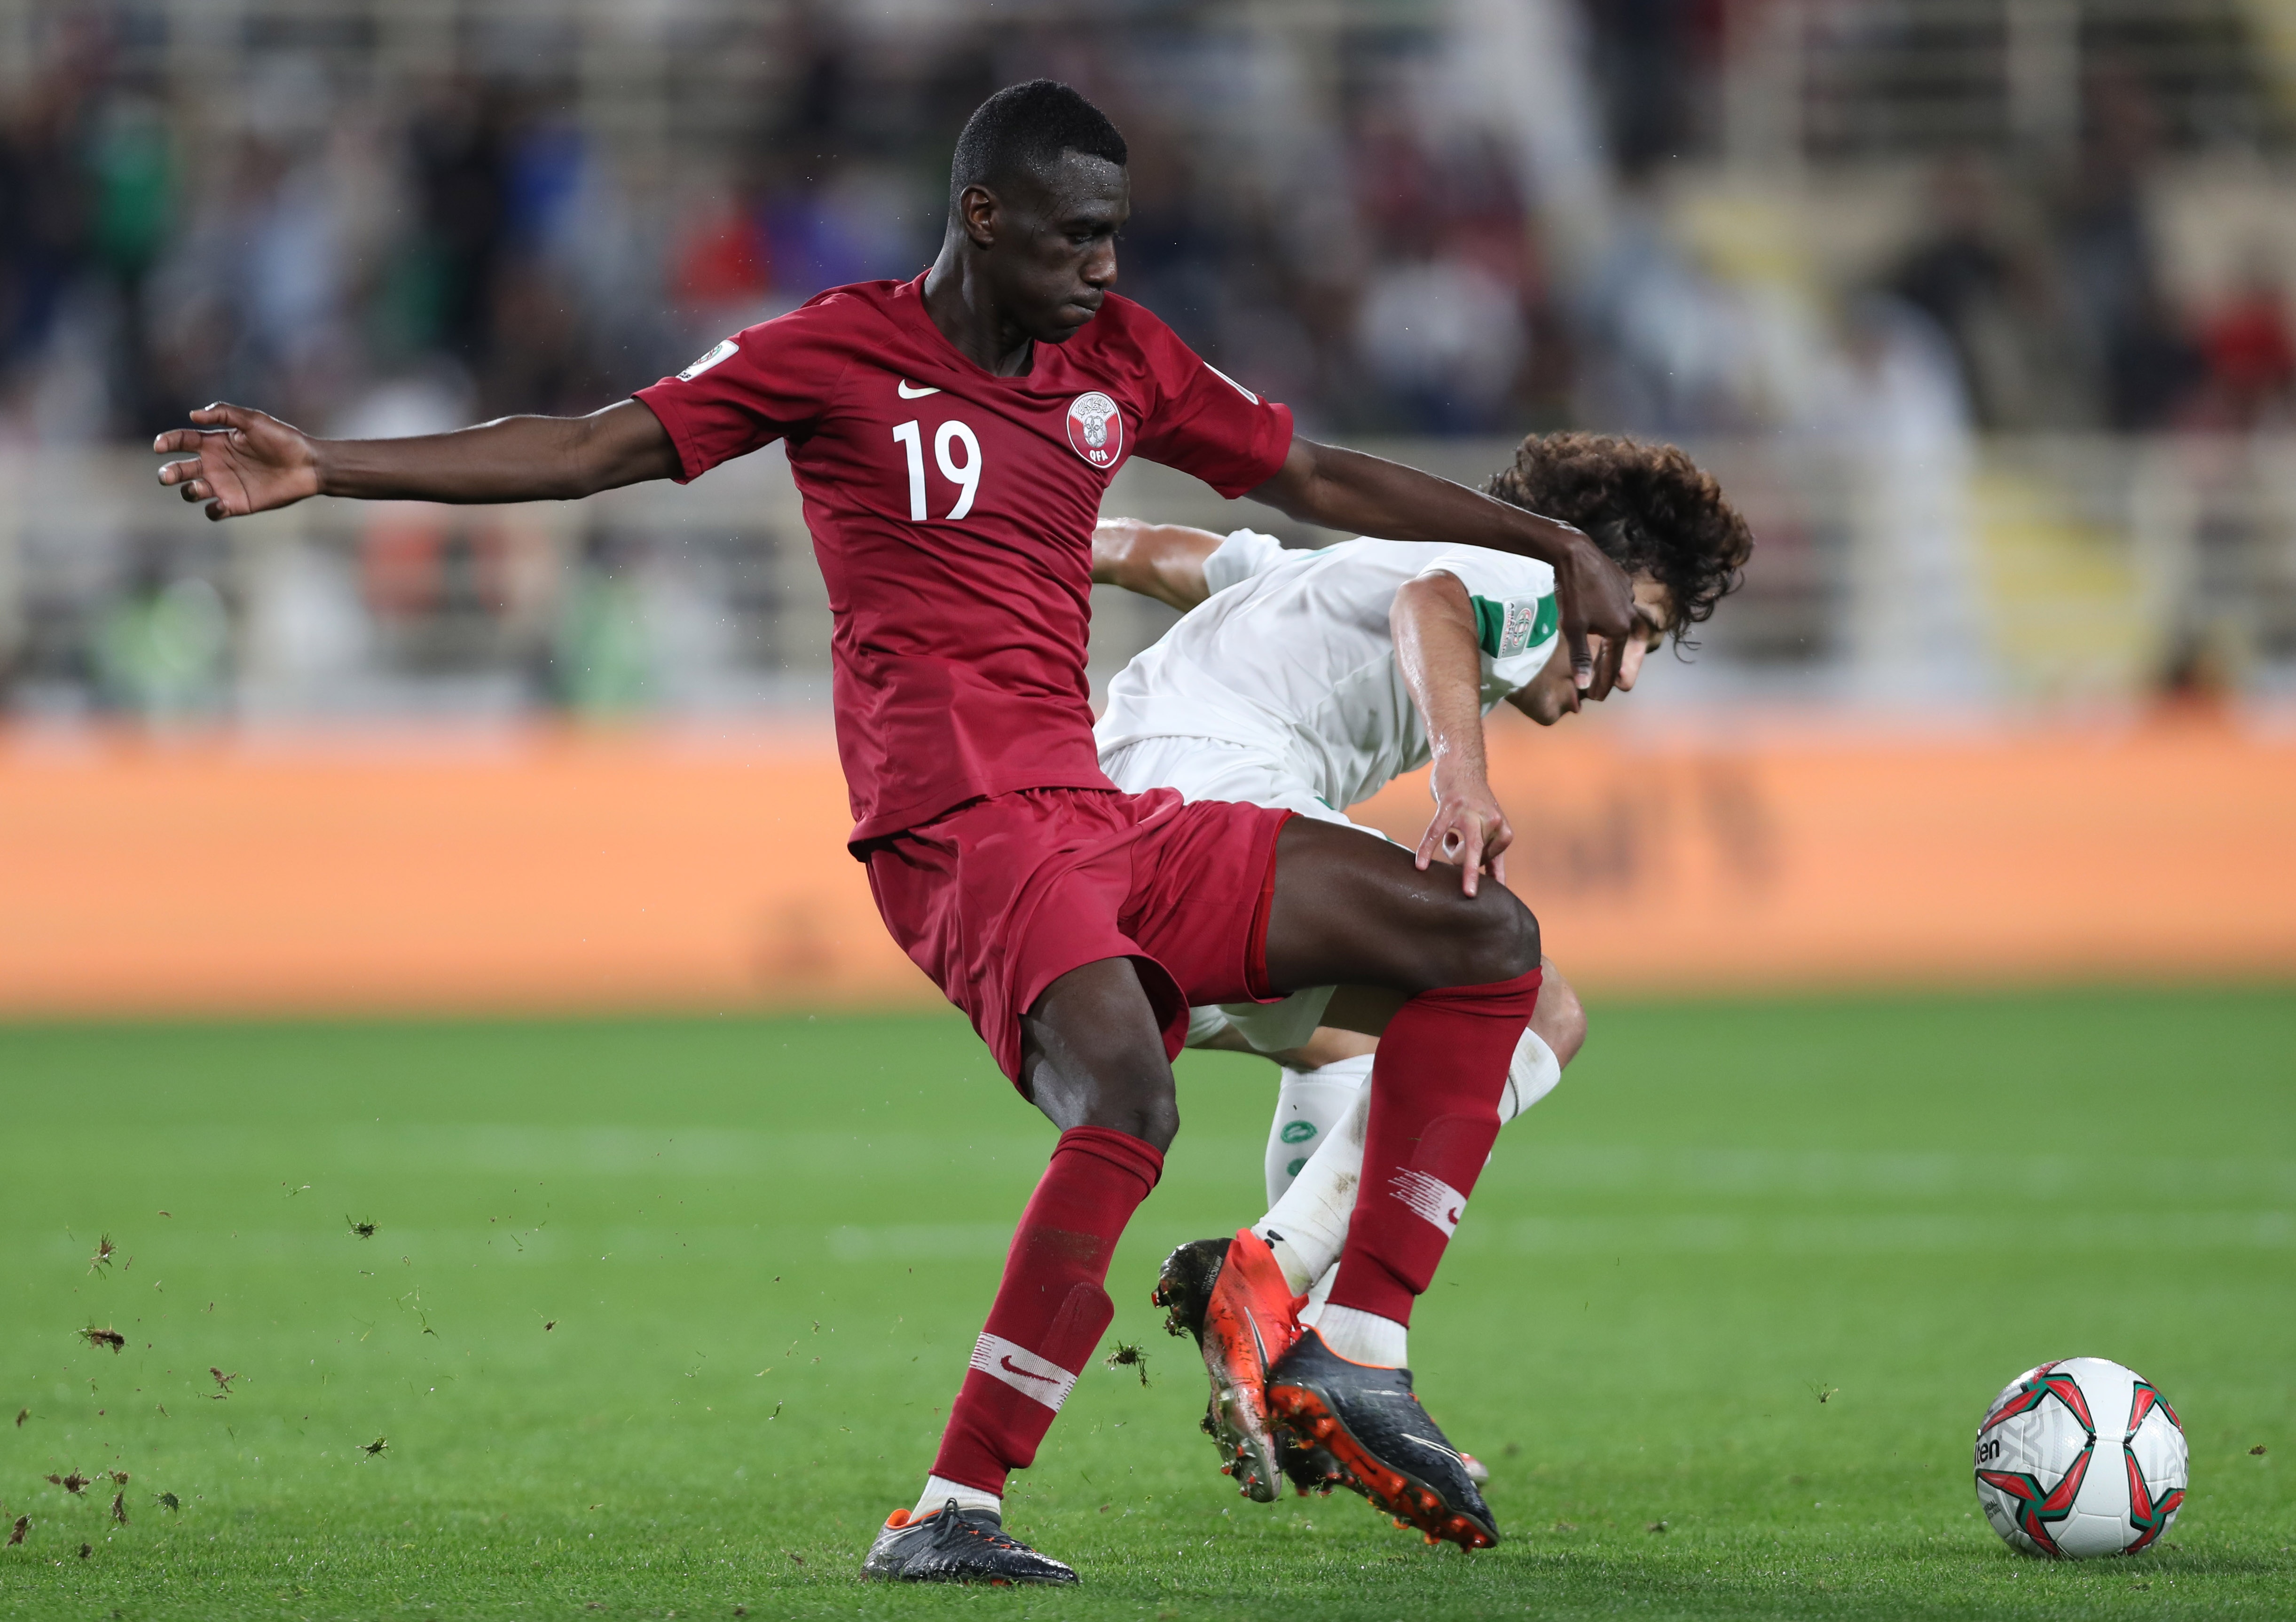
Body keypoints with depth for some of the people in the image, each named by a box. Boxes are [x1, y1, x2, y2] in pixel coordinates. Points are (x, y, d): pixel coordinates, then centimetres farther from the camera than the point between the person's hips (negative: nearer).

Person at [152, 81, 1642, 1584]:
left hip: (1108, 824, 8)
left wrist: (1555, 543, 24)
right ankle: (945, 1514, -34)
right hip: (965, 828, -8)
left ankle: (1358, 1348, 6)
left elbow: (1321, 480, 26)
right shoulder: (837, 354, -1)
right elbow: (595, 449, -3)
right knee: (1127, 1095, -33)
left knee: (1489, 940, 6)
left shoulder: (1124, 358, 15)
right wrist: (328, 469, -11)